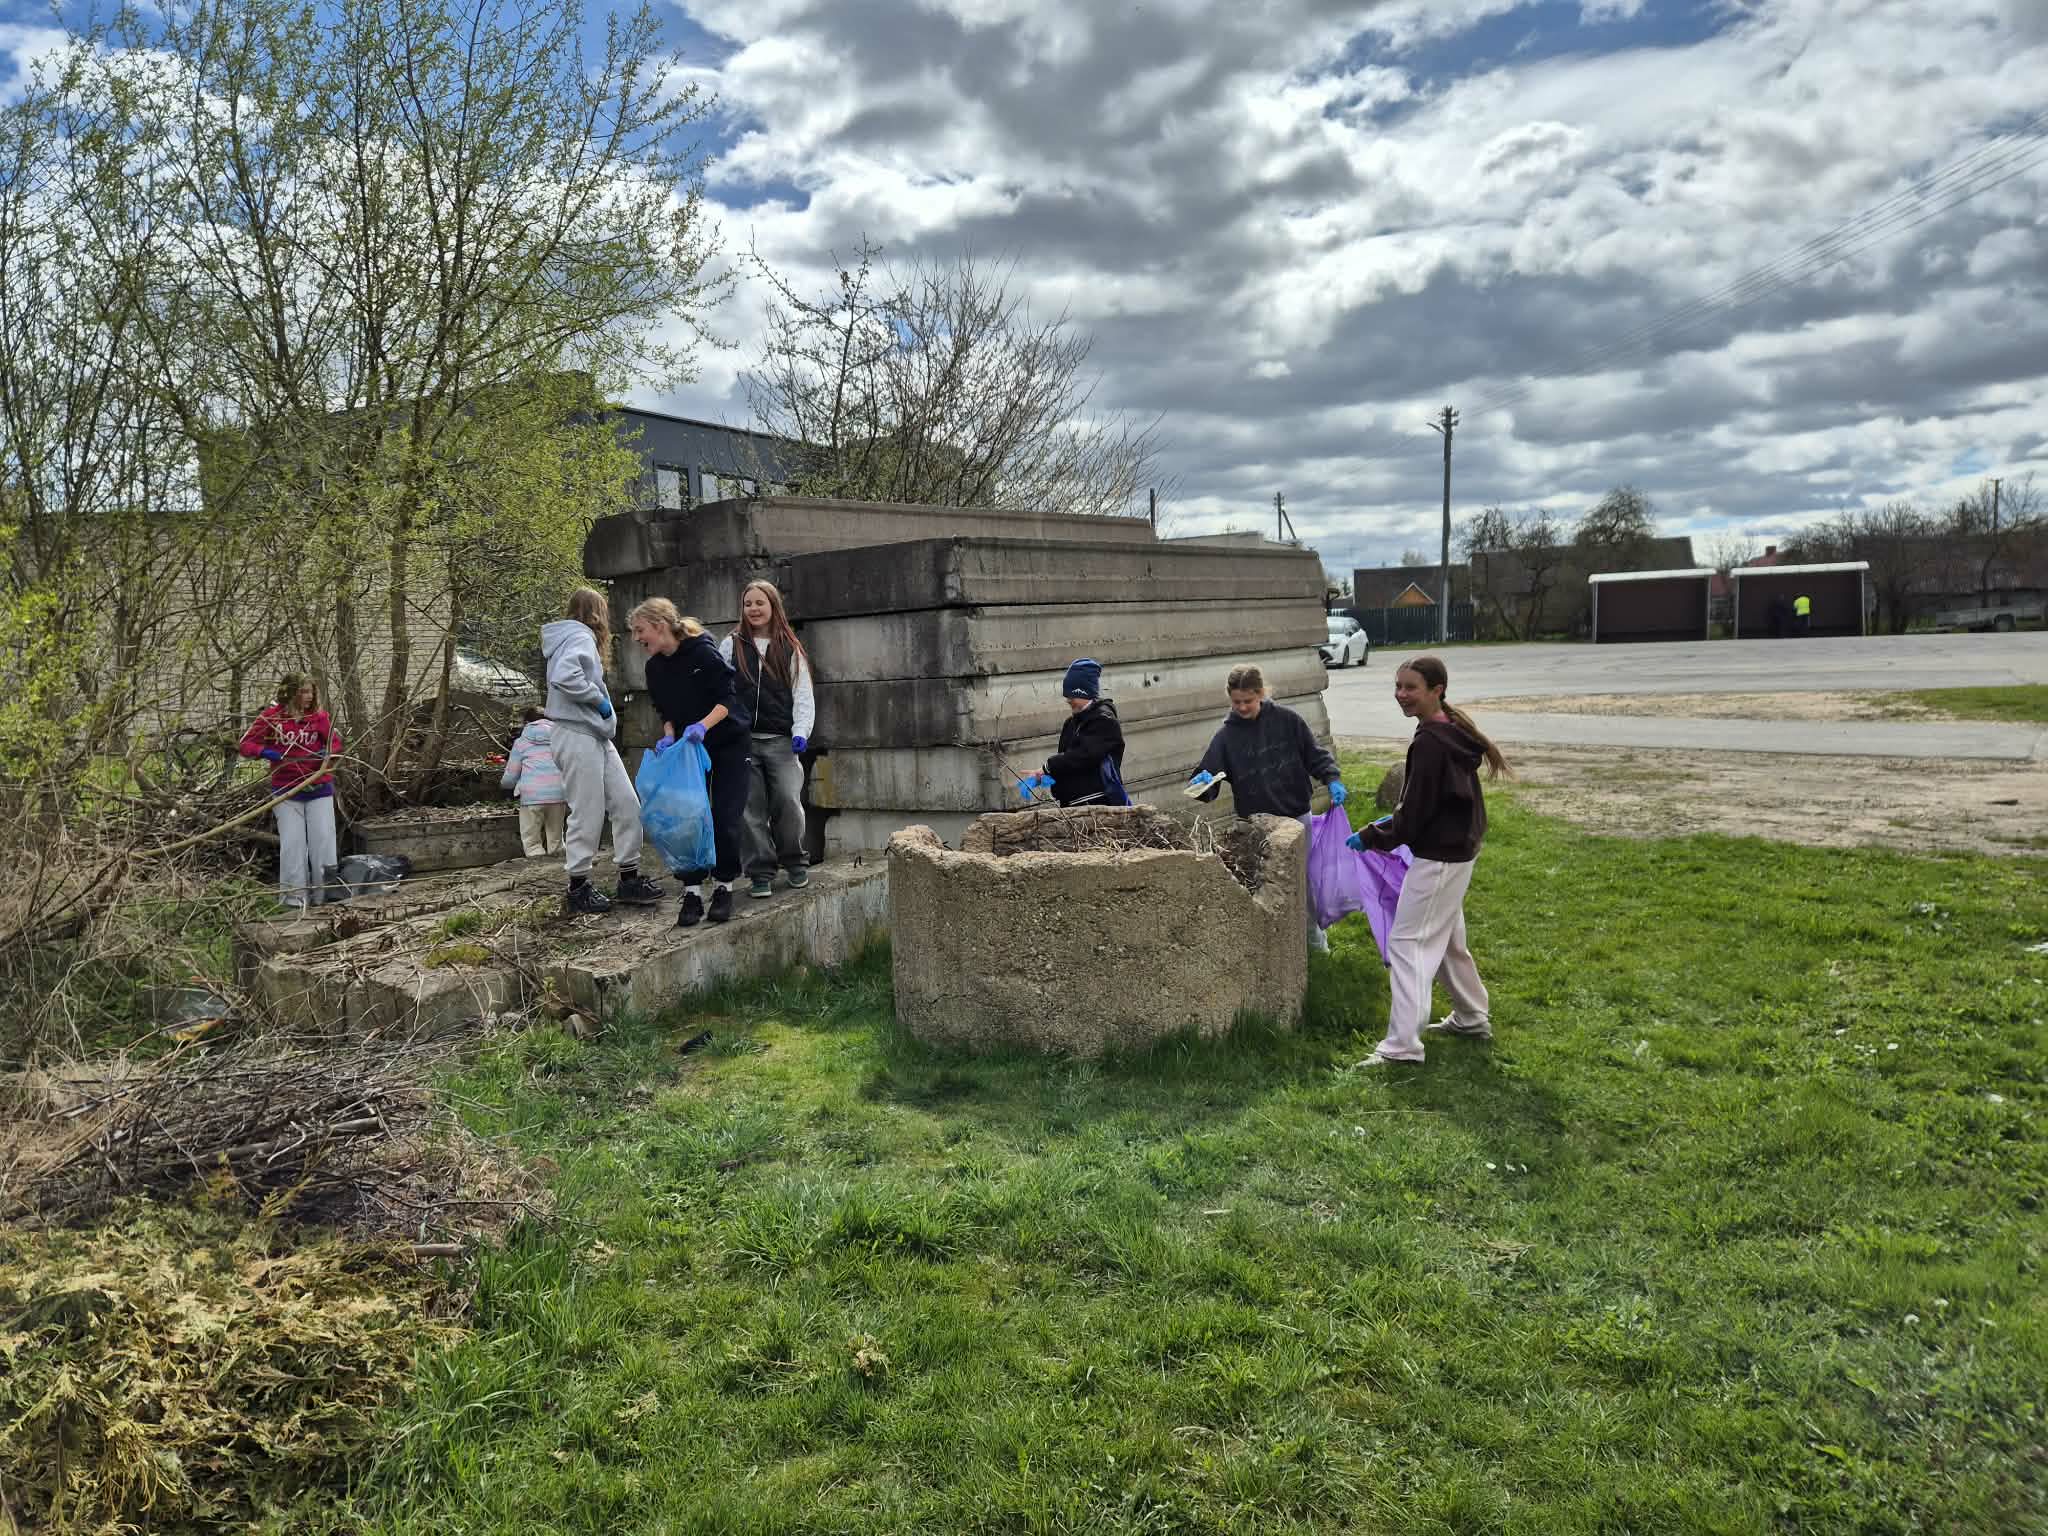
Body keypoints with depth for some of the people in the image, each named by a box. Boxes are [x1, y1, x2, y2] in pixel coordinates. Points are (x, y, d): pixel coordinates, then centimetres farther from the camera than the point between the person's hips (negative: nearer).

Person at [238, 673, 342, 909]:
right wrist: (264, 752, -23)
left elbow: (335, 742, 10)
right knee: (292, 843, -3)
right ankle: (294, 896, 6)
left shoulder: (318, 716, -1)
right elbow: (245, 744, -3)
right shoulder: (271, 717, -5)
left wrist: (328, 752, -12)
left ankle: (321, 894, 12)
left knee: (323, 839, 1)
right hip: (286, 792, -1)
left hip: (319, 789, 1)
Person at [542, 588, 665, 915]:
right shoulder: (580, 637, -10)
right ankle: (578, 889, 6)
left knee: (627, 805, 7)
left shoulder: (578, 637, 20)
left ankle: (629, 878, 13)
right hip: (577, 735, -10)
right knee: (588, 813, -4)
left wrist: (602, 704, 5)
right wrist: (599, 699, -15)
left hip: (595, 735, 10)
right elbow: (564, 676, -28)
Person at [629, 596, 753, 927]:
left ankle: (724, 888, 8)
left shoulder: (702, 651, -19)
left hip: (729, 743, -5)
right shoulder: (655, 668, 1)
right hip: (689, 748, 5)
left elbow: (727, 699, -20)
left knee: (726, 818, -6)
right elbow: (666, 712, 8)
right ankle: (691, 892, -1)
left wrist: (703, 725, -35)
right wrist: (669, 735, -12)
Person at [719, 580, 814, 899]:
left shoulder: (791, 649, 9)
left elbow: (803, 695, 6)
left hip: (780, 741, -1)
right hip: (741, 739, 1)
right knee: (751, 807, -1)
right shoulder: (730, 646, 10)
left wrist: (800, 732, -7)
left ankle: (794, 862, 14)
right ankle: (761, 872, 10)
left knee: (787, 801, -8)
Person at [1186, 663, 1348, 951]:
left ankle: (1313, 933, 38)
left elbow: (1315, 754, 1)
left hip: (1297, 817, 1)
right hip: (1256, 826, -1)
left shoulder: (1286, 720, -7)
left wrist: (1333, 779, -14)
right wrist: (1200, 784, -32)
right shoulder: (1226, 736, -8)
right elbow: (1209, 782, -10)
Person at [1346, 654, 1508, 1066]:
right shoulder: (1453, 731, 8)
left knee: (1407, 943, -7)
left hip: (1438, 858, -10)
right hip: (1459, 850, 10)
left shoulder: (1429, 742, -23)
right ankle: (1472, 1017, 37)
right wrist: (1395, 821, 14)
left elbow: (1415, 814, -20)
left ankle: (1402, 1044, -8)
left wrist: (1370, 837, -8)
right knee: (1445, 939, 23)